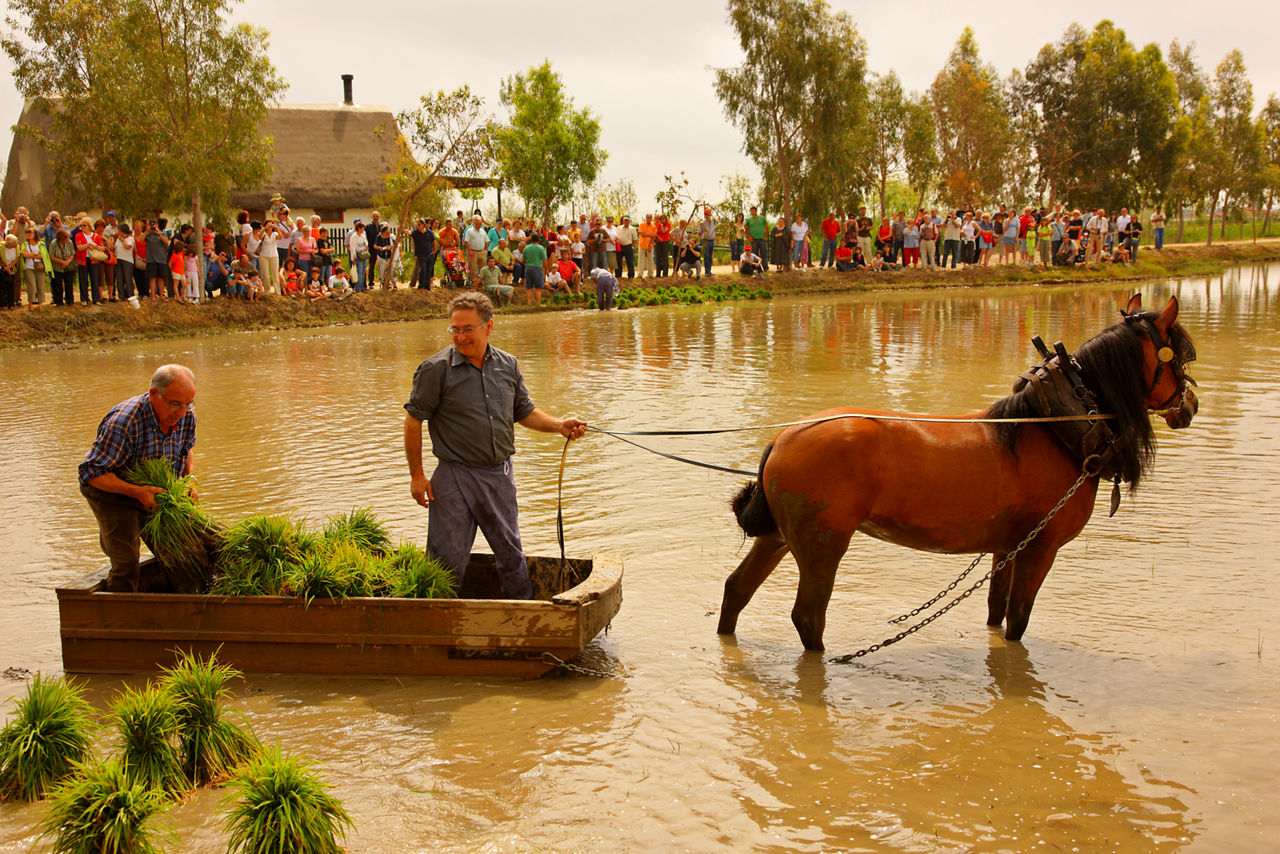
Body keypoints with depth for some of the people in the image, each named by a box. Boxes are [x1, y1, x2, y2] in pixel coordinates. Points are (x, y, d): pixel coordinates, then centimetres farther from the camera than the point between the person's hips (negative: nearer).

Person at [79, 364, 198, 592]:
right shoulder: (123, 422, -34)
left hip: (155, 493, 6)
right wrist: (137, 492, -36)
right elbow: (91, 472, -29)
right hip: (110, 489, -6)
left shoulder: (186, 416, -13)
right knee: (126, 566, -12)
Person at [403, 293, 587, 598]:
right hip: (455, 477, -4)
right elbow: (413, 421, -7)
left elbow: (524, 412, 17)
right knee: (449, 558, 0)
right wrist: (417, 475, -9)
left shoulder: (508, 365, 6)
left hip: (500, 474, 4)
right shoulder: (436, 369, -10)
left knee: (511, 552, 16)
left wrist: (559, 425, 1)